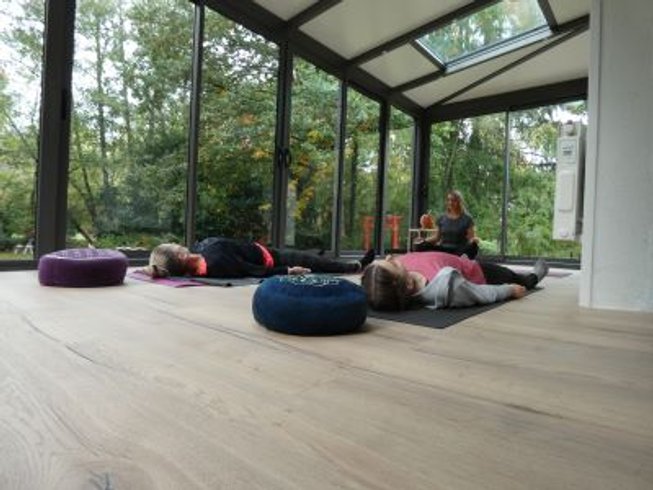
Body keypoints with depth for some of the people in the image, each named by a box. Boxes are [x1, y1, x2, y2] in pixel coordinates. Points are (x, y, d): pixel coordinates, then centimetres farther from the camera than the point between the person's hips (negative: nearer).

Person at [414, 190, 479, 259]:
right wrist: (424, 240, -3)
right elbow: (436, 237, 14)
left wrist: (474, 240, -22)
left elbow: (471, 238, 2)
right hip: (443, 249, 2)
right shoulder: (441, 218, 14)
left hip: (460, 251, -2)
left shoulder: (467, 219, 4)